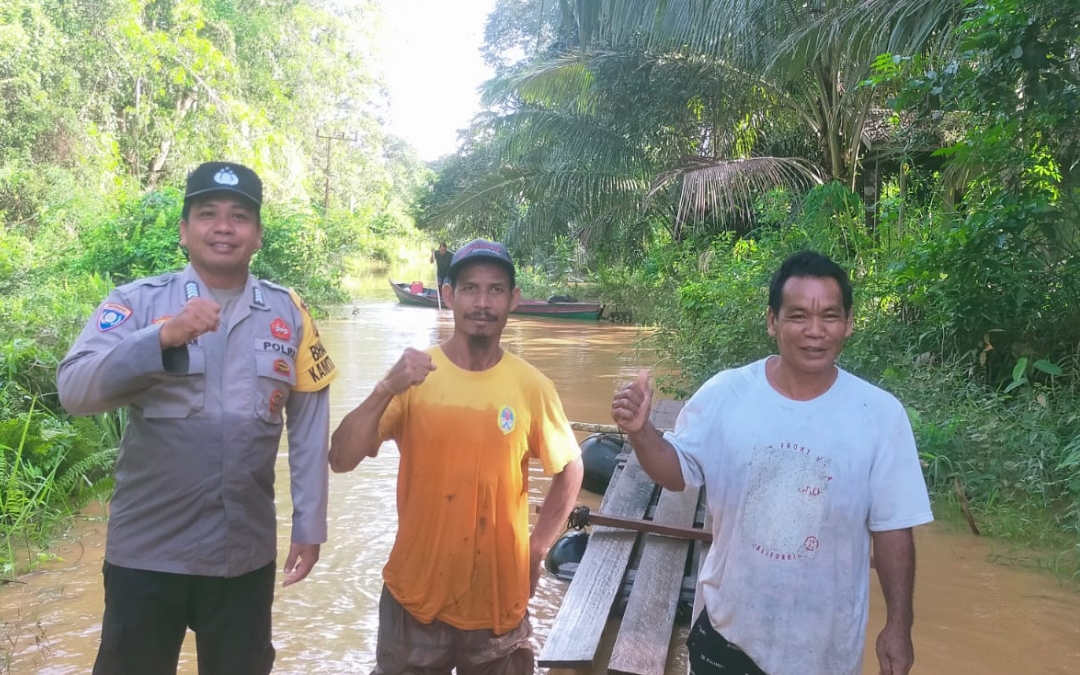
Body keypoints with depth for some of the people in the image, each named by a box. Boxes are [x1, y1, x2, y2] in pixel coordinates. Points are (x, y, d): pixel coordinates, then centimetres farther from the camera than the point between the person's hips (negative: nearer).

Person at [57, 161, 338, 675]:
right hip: (147, 551, -1)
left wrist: (309, 524, 2)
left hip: (248, 552, 2)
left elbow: (309, 423, 2)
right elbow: (74, 391, -17)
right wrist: (163, 338, -30)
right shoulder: (137, 302, -5)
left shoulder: (288, 313, 0)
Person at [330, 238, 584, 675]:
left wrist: (538, 545, 1)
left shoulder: (531, 386, -7)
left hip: (499, 602, 1)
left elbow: (570, 468, 7)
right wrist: (387, 389, -29)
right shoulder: (413, 376, -9)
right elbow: (341, 460, -16)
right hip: (416, 597, 0)